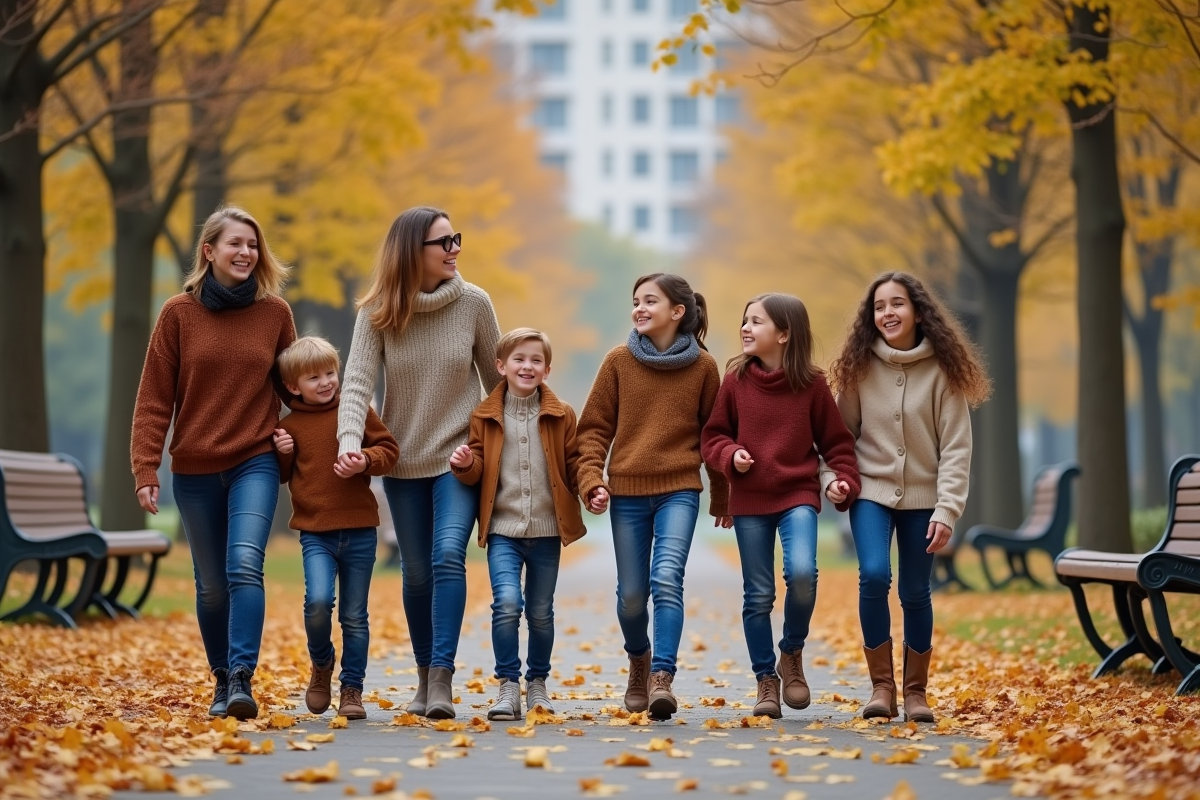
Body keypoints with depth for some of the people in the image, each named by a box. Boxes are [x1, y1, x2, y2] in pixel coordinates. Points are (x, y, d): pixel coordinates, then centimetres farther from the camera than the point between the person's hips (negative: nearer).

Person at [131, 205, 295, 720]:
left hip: (256, 463, -1)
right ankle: (222, 680, 22)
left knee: (245, 566, -19)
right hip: (195, 469, 1)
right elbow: (153, 398, -2)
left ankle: (242, 678, -21)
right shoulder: (178, 313, -1)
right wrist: (146, 470, -8)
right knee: (211, 585, 8)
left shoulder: (275, 312, 2)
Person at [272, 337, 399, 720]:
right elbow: (279, 477, 16)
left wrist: (366, 461, -15)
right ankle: (321, 664, 8)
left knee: (354, 616, 6)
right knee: (318, 600, -20)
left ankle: (352, 689, 18)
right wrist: (281, 454, -4)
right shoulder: (289, 426, 6)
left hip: (359, 531, 0)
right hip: (315, 531, 0)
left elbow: (388, 448, 4)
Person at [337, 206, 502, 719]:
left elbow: (497, 378, 3)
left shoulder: (474, 303, -7)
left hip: (459, 455, -1)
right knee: (416, 573, 9)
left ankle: (442, 678, -19)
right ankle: (424, 676, 24)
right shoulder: (378, 312, -8)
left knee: (448, 555, -19)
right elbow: (357, 380, -18)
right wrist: (349, 440, -34)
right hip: (403, 461, 1)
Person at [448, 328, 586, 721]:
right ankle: (508, 685, -5)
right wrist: (466, 464, -17)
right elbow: (476, 473, 5)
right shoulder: (485, 416, 3)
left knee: (540, 612, 9)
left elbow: (574, 466, 5)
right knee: (507, 602, -16)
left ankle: (537, 683, 27)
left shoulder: (561, 415, 4)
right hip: (503, 529, -1)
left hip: (546, 530, 1)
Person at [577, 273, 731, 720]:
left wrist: (721, 498, 14)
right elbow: (594, 428, 4)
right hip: (627, 492, 1)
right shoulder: (618, 361, 3)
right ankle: (639, 658, 34)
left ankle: (661, 678, -20)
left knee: (667, 579, -19)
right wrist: (592, 480, -10)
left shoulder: (703, 366, 2)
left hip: (680, 490, -1)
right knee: (631, 593, 6)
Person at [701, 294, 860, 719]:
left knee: (802, 571, -23)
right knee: (758, 595, 3)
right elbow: (712, 436, 7)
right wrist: (730, 455, -12)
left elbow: (835, 440, 5)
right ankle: (766, 680, 17)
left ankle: (792, 652, 2)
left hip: (798, 495, -2)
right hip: (749, 499, 2)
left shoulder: (812, 384, -2)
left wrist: (845, 477, -10)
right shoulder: (736, 380, 1)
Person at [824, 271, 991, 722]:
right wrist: (832, 478, -11)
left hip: (922, 496, 0)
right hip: (871, 491, 0)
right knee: (873, 575, -18)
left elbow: (955, 446, -7)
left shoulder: (941, 369, -5)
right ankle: (881, 685, -8)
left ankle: (916, 691, 19)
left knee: (915, 592, 4)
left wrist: (947, 510, -13)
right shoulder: (861, 367, 0)